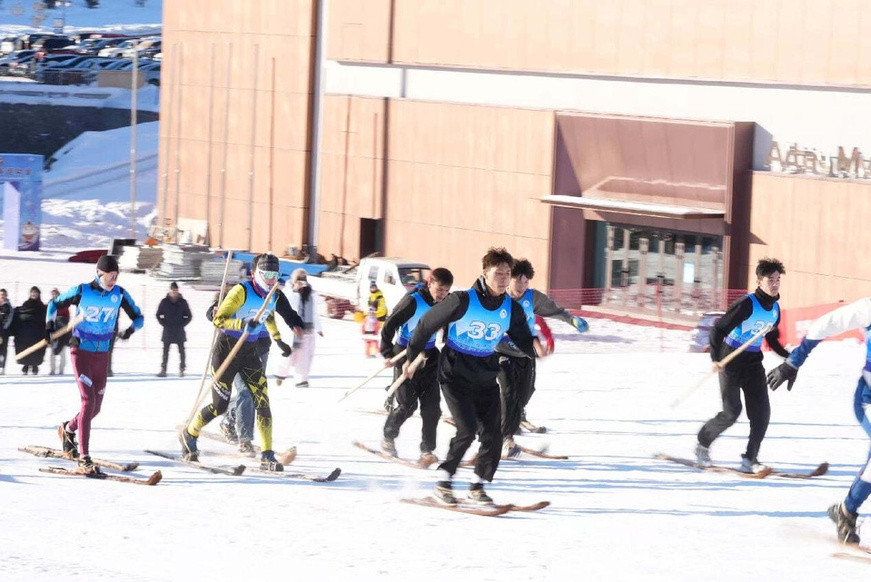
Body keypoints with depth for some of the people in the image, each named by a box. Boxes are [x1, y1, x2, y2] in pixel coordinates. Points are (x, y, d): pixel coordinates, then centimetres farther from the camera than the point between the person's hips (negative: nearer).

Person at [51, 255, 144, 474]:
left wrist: (131, 329, -17)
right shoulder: (82, 291, -9)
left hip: (102, 356, 4)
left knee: (96, 407, 9)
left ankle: (68, 429, 42)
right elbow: (55, 304, 6)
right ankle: (83, 458, -19)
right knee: (88, 400, -18)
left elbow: (138, 317, 5)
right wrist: (50, 324, -10)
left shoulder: (120, 294, -2)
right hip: (80, 352, -4)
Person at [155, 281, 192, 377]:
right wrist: (164, 324, -4)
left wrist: (182, 324, -5)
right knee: (165, 351, 2)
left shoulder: (183, 302, -2)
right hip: (167, 330, 0)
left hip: (179, 331, 0)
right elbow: (159, 315, 6)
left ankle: (181, 369, 8)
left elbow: (188, 316, 5)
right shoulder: (164, 302, -1)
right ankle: (163, 369, 4)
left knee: (181, 350, 2)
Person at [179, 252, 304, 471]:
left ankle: (267, 456, -7)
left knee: (262, 401, -7)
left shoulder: (274, 296, 2)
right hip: (227, 348, -6)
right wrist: (242, 324, -34)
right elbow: (218, 319, -19)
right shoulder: (241, 291, -19)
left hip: (250, 352, 6)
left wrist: (279, 340, 26)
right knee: (220, 405, -2)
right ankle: (189, 434, 24)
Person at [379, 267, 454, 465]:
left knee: (431, 405, -4)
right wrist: (388, 354, -19)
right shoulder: (413, 302, -20)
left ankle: (427, 450, 0)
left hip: (429, 357, 5)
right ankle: (388, 438, 23)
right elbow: (389, 326, -15)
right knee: (407, 404, -2)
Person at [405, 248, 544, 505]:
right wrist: (411, 357, 1)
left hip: (486, 378, 5)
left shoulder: (511, 309, -2)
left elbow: (522, 339, 7)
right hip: (455, 375, -5)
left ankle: (477, 486, 20)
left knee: (492, 434, 1)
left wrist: (534, 347, -18)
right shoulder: (463, 301, -17)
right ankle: (443, 482, -5)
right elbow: (427, 323, -7)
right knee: (467, 429, -19)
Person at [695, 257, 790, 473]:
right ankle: (703, 444, 15)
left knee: (761, 412, -5)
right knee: (731, 412, -9)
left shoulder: (774, 309, 5)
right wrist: (715, 358, -26)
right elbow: (719, 328, -18)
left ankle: (749, 459, 0)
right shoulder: (747, 304, -18)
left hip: (753, 363, 7)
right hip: (731, 361, -7)